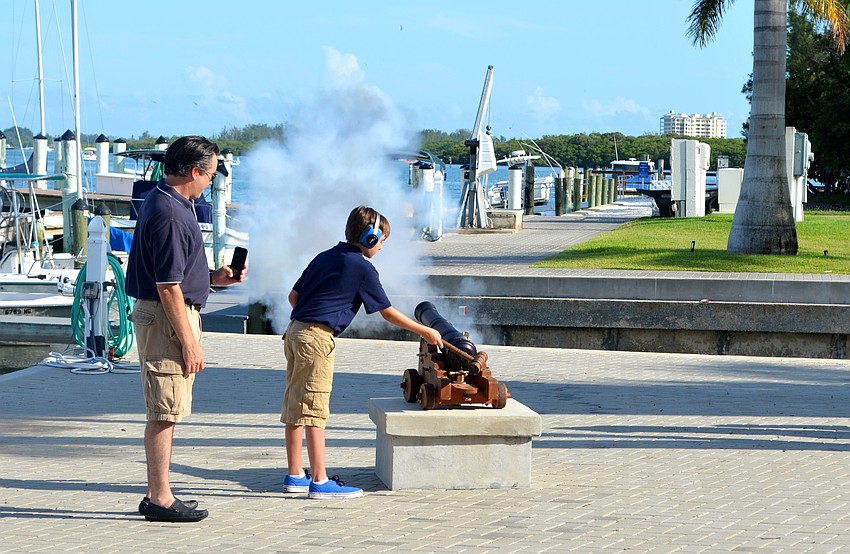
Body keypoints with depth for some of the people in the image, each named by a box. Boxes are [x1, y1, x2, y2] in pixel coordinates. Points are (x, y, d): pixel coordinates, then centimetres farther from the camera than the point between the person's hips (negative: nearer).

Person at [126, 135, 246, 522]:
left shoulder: (167, 203, 13)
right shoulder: (169, 215, -20)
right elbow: (168, 287, -22)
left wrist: (213, 277, 16)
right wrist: (189, 342, -20)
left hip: (176, 314, 11)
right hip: (167, 318, -11)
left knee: (165, 413, 15)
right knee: (164, 413, -5)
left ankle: (157, 495, 21)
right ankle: (160, 500, 1)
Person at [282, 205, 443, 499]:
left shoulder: (325, 257, 17)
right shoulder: (363, 268, -5)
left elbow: (294, 296, 18)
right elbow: (388, 312, 1)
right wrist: (425, 332, 10)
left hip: (295, 331, 8)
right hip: (317, 338, -8)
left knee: (295, 407, 12)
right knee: (314, 409, -8)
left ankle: (295, 475, 19)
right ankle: (320, 481, -7)